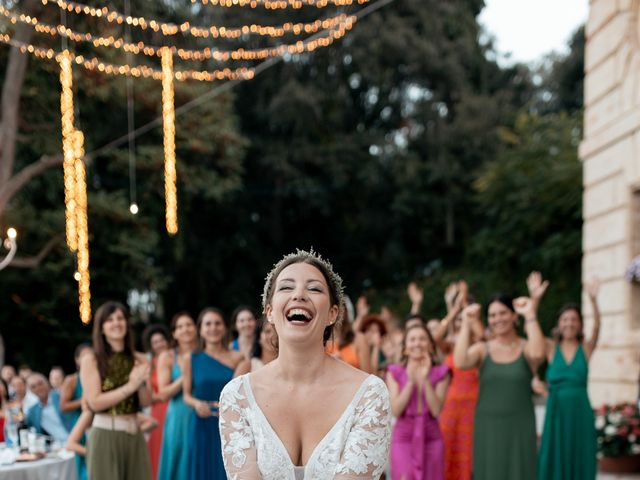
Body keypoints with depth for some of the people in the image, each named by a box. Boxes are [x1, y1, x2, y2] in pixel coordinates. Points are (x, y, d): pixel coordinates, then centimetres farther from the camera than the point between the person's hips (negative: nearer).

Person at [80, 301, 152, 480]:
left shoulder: (139, 360, 9)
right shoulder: (91, 360, -3)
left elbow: (146, 402, 6)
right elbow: (95, 402, -11)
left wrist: (141, 383, -14)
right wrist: (131, 386, -15)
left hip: (134, 435, 4)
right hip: (105, 436, -4)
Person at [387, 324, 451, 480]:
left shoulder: (440, 373, 4)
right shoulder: (395, 373, 3)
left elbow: (436, 410, -7)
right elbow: (396, 410, -6)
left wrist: (425, 379, -14)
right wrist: (411, 381, -13)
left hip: (430, 438, 1)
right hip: (403, 438, -1)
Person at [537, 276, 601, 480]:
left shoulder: (586, 348, 3)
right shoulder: (551, 348, 4)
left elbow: (596, 327, -15)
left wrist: (593, 299, -33)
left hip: (580, 411, 0)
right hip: (555, 411, 0)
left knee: (579, 460, 4)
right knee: (553, 460, 1)